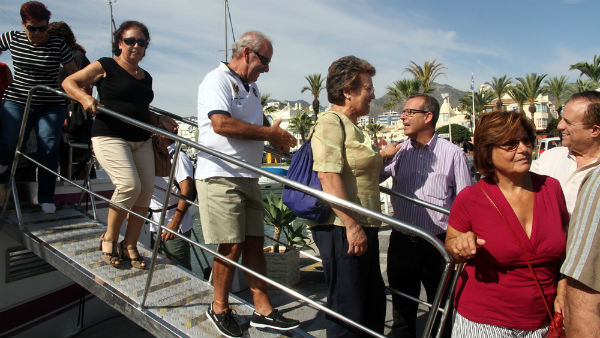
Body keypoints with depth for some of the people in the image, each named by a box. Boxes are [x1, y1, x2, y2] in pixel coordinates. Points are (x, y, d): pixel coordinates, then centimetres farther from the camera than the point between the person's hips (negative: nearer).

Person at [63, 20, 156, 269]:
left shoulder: (146, 78, 19)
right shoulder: (106, 67, 2)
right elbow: (69, 83, 4)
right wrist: (84, 97, -16)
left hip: (141, 140, 6)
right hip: (110, 136, -6)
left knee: (146, 191, -4)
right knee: (129, 184, -23)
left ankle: (129, 246, 10)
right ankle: (109, 238, 0)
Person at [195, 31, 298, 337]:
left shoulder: (251, 87, 20)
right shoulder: (217, 80, -8)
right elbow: (221, 123, -23)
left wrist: (277, 137, 8)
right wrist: (269, 133, -17)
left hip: (248, 176, 9)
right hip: (220, 176, -8)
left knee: (254, 242, 8)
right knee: (232, 246, -4)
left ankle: (263, 311, 17)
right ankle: (219, 308, 18)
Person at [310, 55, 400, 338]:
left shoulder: (352, 126, 18)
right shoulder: (330, 121, -13)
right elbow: (328, 175, -24)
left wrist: (381, 155, 31)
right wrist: (352, 225, -25)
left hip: (363, 228, 10)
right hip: (342, 230, -10)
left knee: (374, 302, 22)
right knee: (348, 309, 1)